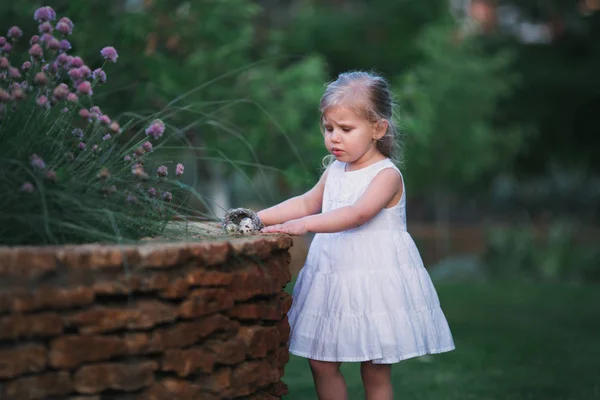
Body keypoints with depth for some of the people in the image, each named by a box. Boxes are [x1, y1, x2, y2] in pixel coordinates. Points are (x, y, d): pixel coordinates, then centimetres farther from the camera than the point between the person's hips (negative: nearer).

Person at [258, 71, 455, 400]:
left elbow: (358, 213, -27)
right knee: (321, 362, 7)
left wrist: (305, 224, -37)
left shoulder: (387, 174, -13)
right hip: (333, 279, 7)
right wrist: (258, 218, 6)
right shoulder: (334, 171, 10)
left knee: (376, 372, 2)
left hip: (375, 278, -7)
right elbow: (306, 203, 18)